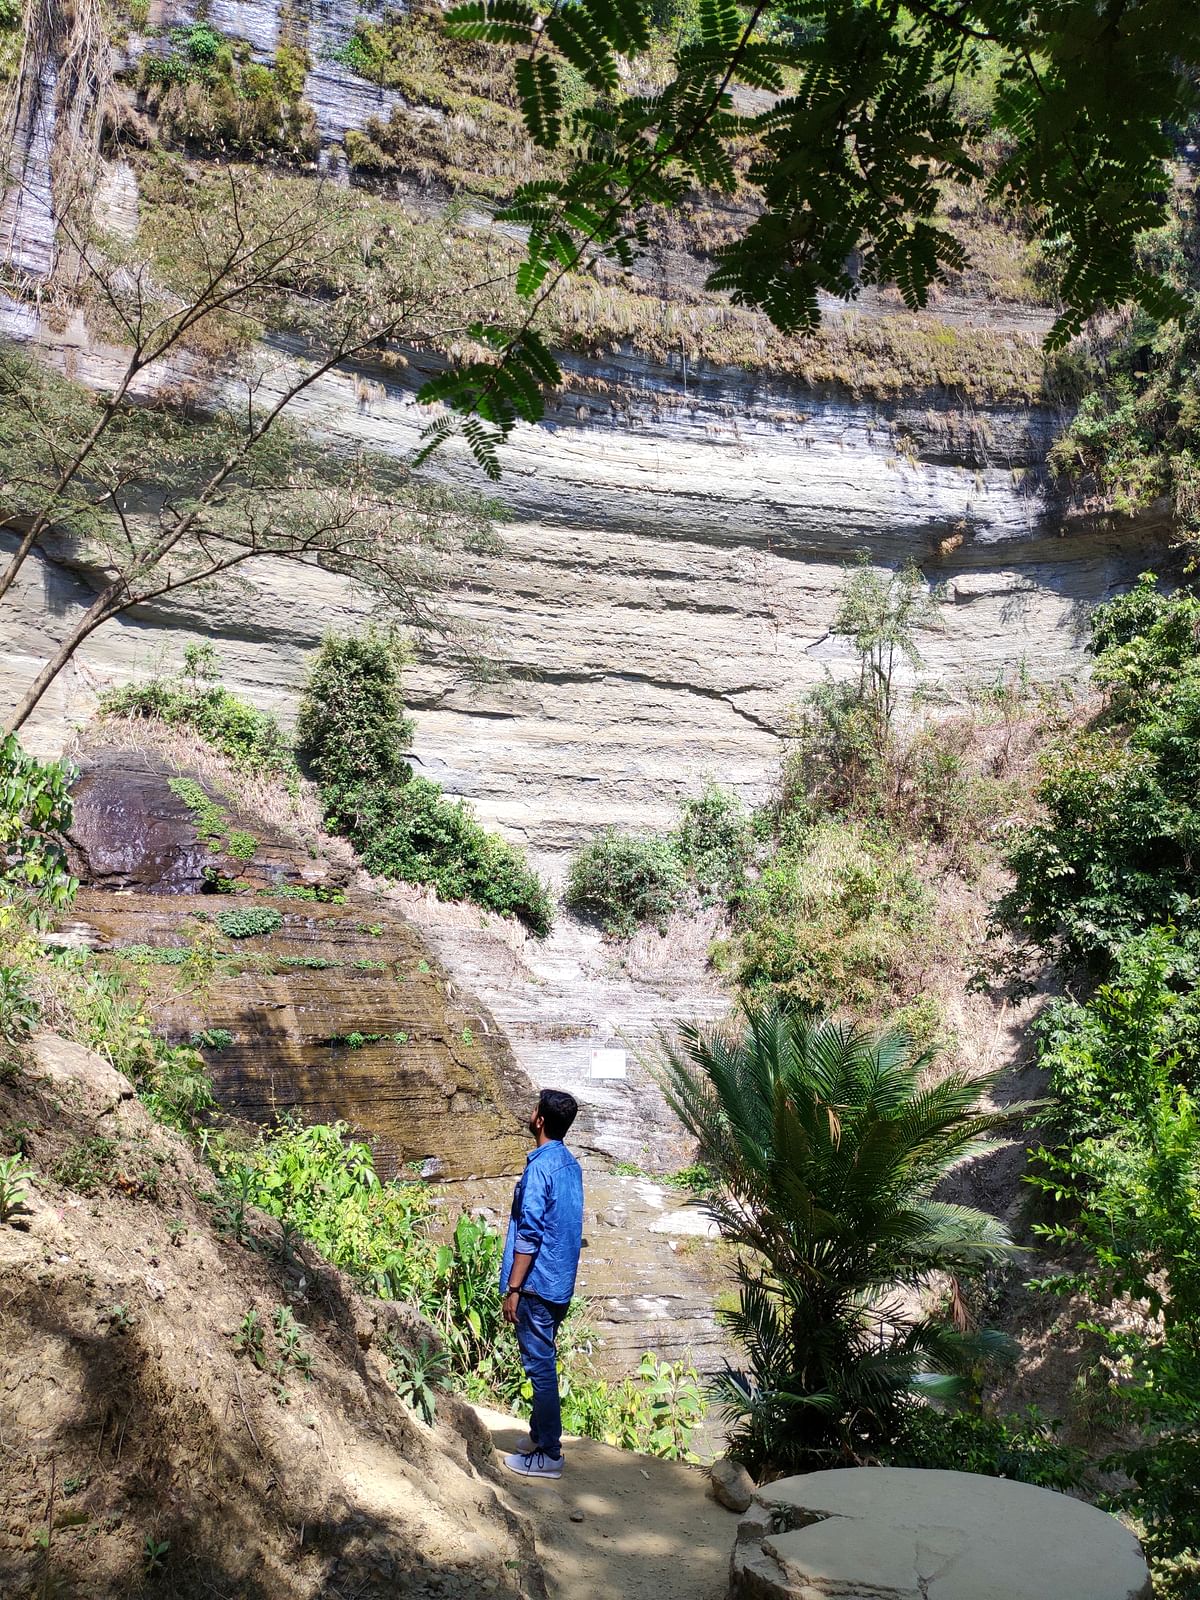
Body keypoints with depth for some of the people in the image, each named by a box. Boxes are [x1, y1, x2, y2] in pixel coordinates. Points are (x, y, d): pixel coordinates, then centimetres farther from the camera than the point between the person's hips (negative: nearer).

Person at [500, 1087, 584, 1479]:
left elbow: (529, 1234, -21)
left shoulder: (540, 1167, -20)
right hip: (560, 1282, 9)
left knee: (540, 1365, -1)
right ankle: (540, 1434, 31)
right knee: (542, 1362, 20)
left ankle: (548, 1455, 7)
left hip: (538, 1283, -9)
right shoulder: (570, 1164, 9)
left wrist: (513, 1288, -17)